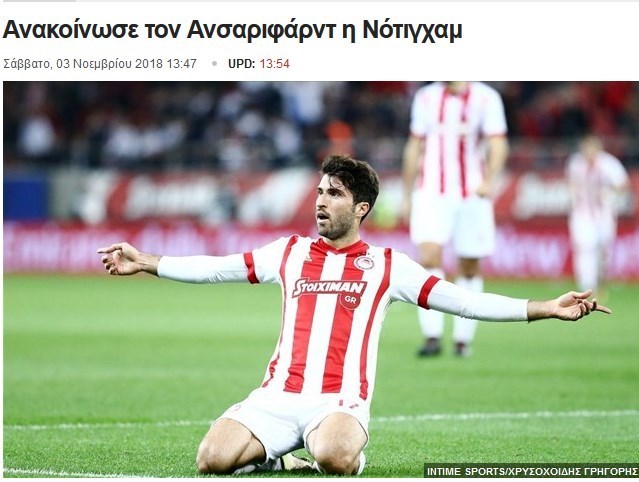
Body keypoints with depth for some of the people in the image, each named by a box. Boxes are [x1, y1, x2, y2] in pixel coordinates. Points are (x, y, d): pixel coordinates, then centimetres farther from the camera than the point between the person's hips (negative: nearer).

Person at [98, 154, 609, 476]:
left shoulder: (387, 265, 9)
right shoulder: (289, 252, 17)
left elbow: (461, 300, 5)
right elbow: (215, 269, 21)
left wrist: (546, 309, -4)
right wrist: (145, 263, 16)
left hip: (340, 400, -2)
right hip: (278, 394, 2)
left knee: (333, 457, -38)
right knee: (213, 458, -24)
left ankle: (353, 450, 0)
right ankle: (272, 455, 8)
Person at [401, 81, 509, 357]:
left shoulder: (485, 98, -2)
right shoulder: (426, 98, 9)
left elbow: (498, 145, -9)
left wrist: (488, 180, -26)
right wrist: (407, 196, 18)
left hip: (472, 196, -1)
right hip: (431, 195, 1)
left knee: (469, 268, 5)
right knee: (429, 257, -17)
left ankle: (463, 339, 18)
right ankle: (432, 336, -15)